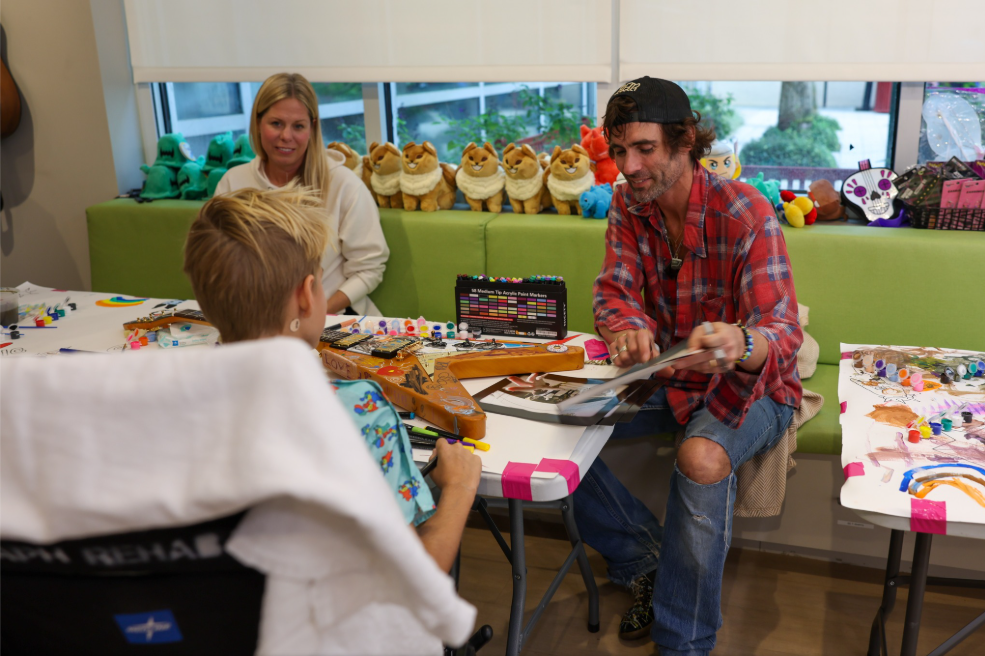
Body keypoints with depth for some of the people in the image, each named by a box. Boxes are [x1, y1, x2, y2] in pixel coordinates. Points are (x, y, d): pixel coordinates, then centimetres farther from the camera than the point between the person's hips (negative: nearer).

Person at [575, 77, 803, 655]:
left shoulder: (746, 213, -21)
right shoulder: (628, 206, -3)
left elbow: (782, 332, -28)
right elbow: (615, 293, -8)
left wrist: (739, 343, -55)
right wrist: (626, 331, -35)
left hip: (747, 384, -5)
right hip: (664, 374, 6)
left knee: (703, 457, -37)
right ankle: (647, 561, 4)